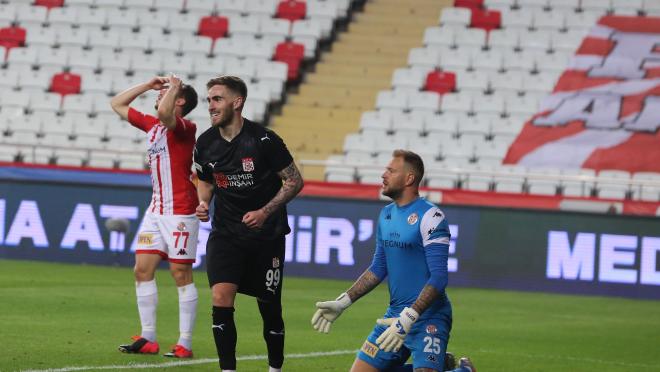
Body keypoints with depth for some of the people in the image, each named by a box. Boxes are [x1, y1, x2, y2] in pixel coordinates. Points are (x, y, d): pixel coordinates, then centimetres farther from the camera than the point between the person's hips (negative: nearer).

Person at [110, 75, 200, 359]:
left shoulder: (184, 127, -10)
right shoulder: (151, 125, 13)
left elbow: (164, 113, -33)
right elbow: (117, 104, 24)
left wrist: (173, 87, -16)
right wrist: (148, 84, 17)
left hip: (180, 211, -8)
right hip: (156, 209, 8)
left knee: (181, 274, -5)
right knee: (142, 269, 3)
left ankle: (185, 344, -3)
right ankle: (148, 339, 8)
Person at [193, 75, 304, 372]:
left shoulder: (263, 140, -15)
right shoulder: (205, 143, -1)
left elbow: (294, 181, -8)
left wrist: (265, 212, -18)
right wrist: (203, 203, -3)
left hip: (266, 234, -3)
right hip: (225, 234, 3)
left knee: (269, 308, 5)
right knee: (221, 299, -15)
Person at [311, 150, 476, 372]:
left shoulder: (430, 217, -14)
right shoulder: (386, 214, 11)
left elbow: (438, 277, -20)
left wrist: (409, 318, -28)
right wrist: (343, 302, 11)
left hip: (427, 318, -8)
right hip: (396, 313, 8)